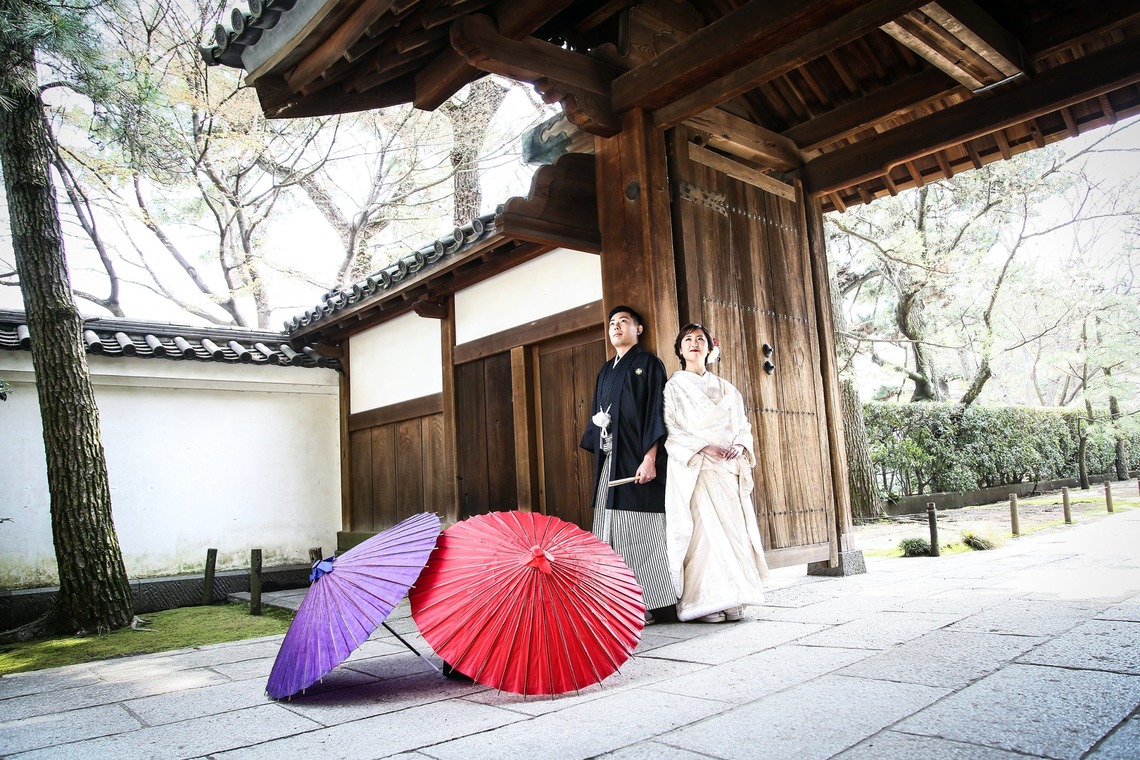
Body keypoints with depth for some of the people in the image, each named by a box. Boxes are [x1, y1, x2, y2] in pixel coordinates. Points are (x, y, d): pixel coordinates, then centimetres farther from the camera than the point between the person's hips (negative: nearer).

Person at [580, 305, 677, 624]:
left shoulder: (648, 364, 1)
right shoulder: (606, 371, 21)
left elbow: (656, 412, -8)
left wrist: (650, 457, -18)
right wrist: (596, 448, 10)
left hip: (636, 459, -6)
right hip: (609, 461, 7)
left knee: (639, 533, -6)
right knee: (612, 534, 4)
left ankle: (645, 606, 0)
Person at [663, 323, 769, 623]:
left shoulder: (726, 389, 20)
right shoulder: (674, 388, 8)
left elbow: (743, 426, 16)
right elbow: (669, 431, -3)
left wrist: (740, 446, -6)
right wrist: (703, 446, -16)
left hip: (727, 468, 4)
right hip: (692, 469, -4)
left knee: (732, 527, -3)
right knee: (704, 528, -13)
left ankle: (730, 600, 3)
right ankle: (703, 602, -8)